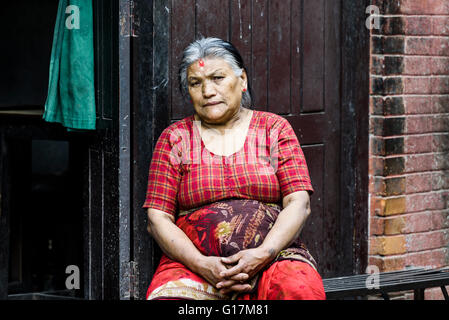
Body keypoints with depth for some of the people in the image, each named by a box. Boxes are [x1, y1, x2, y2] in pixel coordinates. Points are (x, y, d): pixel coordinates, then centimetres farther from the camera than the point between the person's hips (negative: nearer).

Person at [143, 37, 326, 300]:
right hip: (194, 258, 0)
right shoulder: (174, 138, 12)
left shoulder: (275, 128, 12)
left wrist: (262, 254, -15)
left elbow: (299, 204, 3)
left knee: (301, 289, -34)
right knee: (167, 297, -34)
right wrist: (202, 265, -13)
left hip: (273, 253, 0)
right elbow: (157, 219, 4)